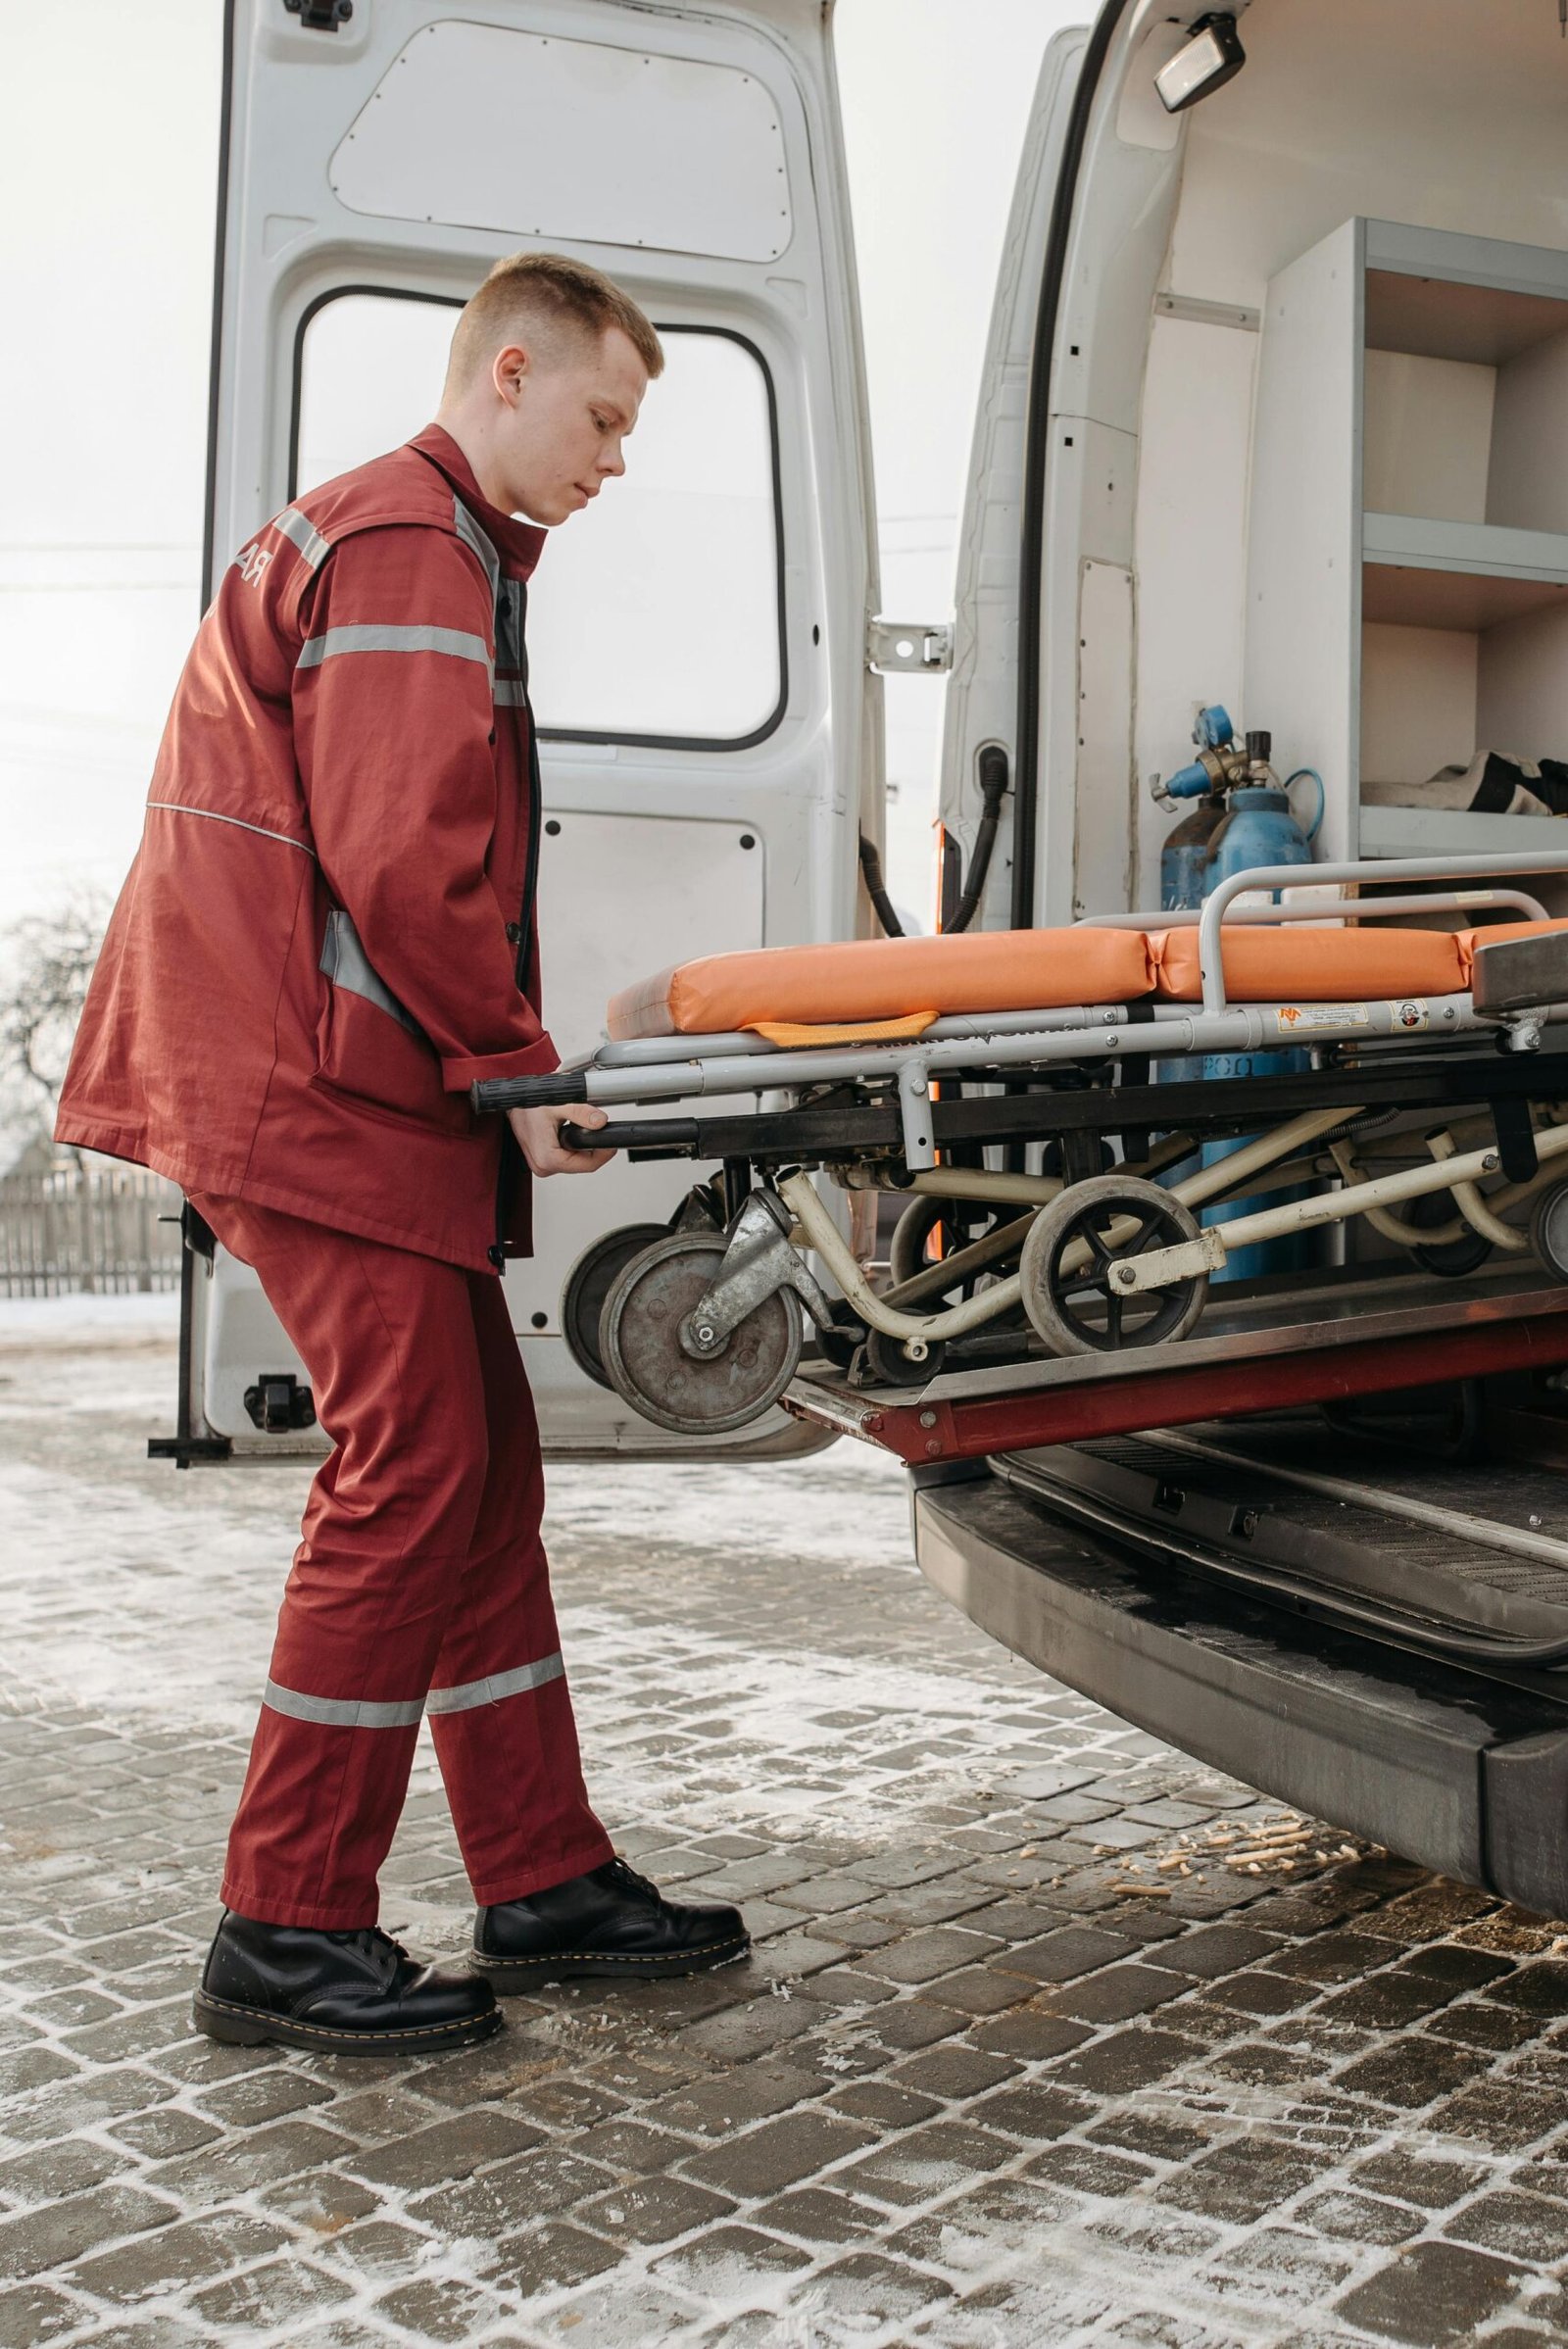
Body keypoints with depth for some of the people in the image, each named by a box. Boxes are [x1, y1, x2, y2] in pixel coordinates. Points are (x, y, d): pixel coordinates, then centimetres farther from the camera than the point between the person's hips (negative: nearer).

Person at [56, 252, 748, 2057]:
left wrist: (505, 1052, 16)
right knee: (411, 1470, -10)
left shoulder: (432, 542, 26)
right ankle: (286, 1934, 0)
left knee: (482, 1466, 9)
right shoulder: (411, 549, -9)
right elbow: (402, 857, -20)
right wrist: (517, 1065, -12)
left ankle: (542, 1878, 16)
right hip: (309, 1087, -11)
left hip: (358, 1078, 11)